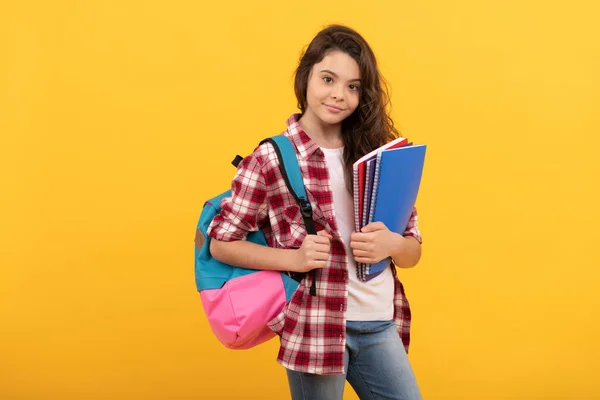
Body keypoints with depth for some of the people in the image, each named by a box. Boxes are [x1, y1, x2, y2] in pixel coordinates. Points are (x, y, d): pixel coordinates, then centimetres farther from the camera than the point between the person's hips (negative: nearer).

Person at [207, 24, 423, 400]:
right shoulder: (271, 158, -7)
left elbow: (413, 250, 8)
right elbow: (221, 243, -4)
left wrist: (390, 244, -14)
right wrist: (295, 258, -16)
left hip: (382, 326, 4)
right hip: (315, 328, -4)